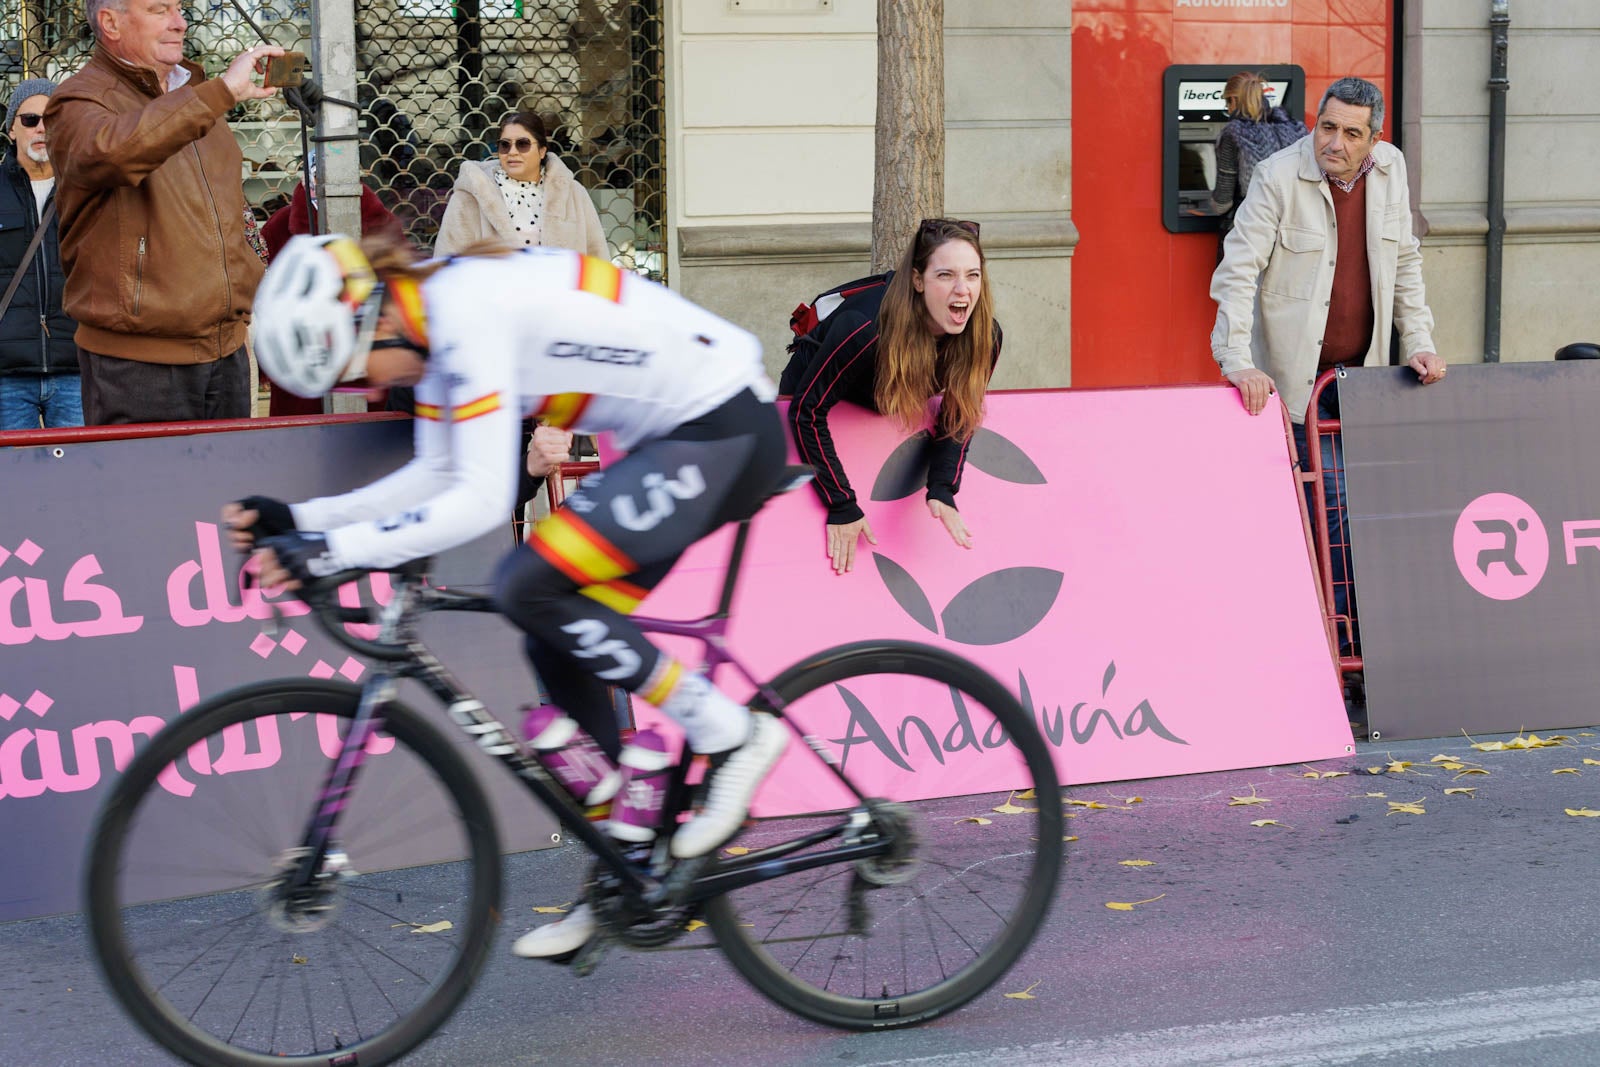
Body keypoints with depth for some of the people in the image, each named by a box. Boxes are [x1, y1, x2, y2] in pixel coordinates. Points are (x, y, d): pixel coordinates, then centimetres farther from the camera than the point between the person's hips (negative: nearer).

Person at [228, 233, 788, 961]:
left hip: (727, 432, -10)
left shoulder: (470, 314, -22)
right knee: (560, 642, 8)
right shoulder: (432, 326, 7)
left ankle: (730, 735, -6)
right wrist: (298, 520, 3)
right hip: (683, 438, 10)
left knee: (532, 588, -18)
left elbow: (481, 502, -27)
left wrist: (332, 550, -26)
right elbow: (436, 478, 12)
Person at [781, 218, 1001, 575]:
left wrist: (942, 491, -26)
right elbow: (807, 412, -36)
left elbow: (958, 417, -12)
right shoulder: (866, 328, -45)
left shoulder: (985, 336, -30)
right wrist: (841, 507, -35)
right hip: (815, 387, -4)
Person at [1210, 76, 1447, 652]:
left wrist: (1418, 340, 7)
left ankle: (1362, 633, 17)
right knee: (1332, 507, -10)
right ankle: (1337, 639, 1)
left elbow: (1405, 263, 16)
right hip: (1299, 377, -5)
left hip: (1364, 369, 5)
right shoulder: (1278, 177, -12)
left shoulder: (1390, 168, 5)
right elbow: (1237, 272, -14)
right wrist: (1236, 362, -24)